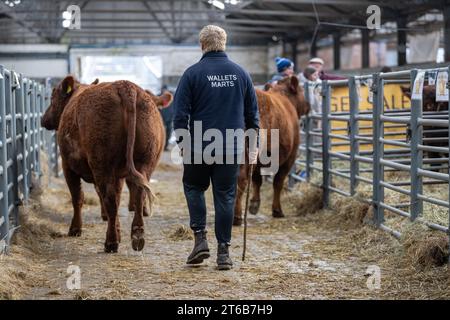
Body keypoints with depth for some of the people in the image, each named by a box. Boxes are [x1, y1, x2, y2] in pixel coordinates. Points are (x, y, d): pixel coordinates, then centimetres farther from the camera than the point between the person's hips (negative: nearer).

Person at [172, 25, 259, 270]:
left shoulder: (193, 73, -4)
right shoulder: (240, 73, 6)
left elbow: (180, 113, -7)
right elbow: (252, 113, 10)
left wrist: (182, 144, 1)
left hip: (199, 147, -2)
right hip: (231, 149, 2)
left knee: (194, 188, 17)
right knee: (225, 196, 6)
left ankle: (200, 238, 5)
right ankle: (223, 251, 6)